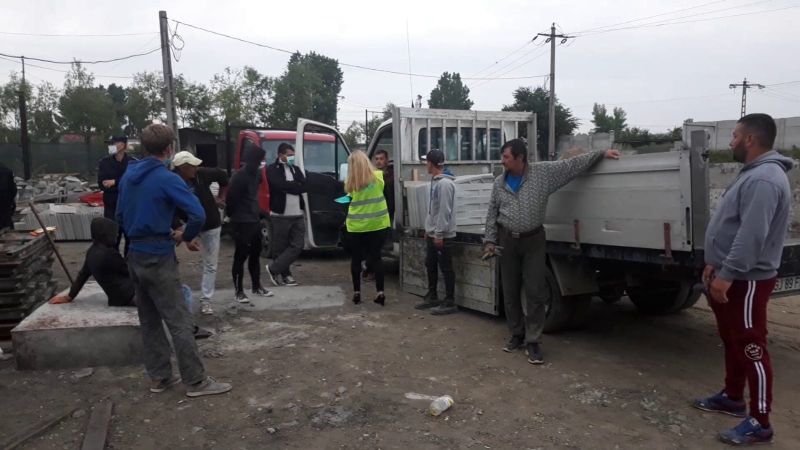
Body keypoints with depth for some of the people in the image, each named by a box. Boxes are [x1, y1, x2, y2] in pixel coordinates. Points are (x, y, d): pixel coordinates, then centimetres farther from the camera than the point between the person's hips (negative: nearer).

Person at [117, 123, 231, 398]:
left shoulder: (128, 176, 9)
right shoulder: (166, 179, -15)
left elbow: (121, 216, 17)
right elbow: (198, 214, -24)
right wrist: (186, 236, -6)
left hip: (135, 256, 8)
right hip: (158, 258, -8)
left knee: (149, 320, 14)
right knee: (180, 322, -3)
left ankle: (160, 377, 23)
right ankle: (196, 382, 2)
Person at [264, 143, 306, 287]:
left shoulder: (296, 169, 16)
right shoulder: (272, 169, -3)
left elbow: (304, 187, 1)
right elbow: (281, 185, -20)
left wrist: (289, 186, -11)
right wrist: (296, 185, -6)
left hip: (298, 215, 5)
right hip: (280, 215, -5)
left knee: (298, 246, 0)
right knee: (280, 247, 2)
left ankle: (273, 269, 9)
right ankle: (285, 275, 17)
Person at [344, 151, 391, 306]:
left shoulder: (350, 183, -9)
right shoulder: (378, 177, -4)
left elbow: (350, 199, 1)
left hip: (356, 226, -1)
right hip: (377, 224, 1)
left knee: (356, 259, 12)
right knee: (376, 257, 7)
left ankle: (356, 292, 15)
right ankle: (380, 292, 2)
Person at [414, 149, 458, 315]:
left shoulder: (445, 183, -19)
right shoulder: (435, 181, 12)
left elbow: (445, 211, -22)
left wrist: (439, 233, -21)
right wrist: (428, 229, 18)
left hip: (442, 235, -10)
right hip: (432, 233, 10)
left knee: (446, 268, -1)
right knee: (430, 265, 17)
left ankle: (450, 302, 7)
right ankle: (432, 297, 29)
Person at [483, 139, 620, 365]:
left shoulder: (544, 172, -4)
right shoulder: (499, 183, 4)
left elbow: (573, 164, -2)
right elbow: (492, 214, 9)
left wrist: (601, 153, -5)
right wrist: (489, 240, 4)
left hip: (533, 240, -3)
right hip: (507, 240, 3)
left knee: (535, 292, -4)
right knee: (510, 292, 9)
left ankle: (532, 342, 4)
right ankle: (517, 334, 24)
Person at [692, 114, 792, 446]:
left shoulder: (764, 179, -21)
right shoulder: (753, 174, 14)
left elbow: (751, 236, -28)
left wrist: (726, 275, -26)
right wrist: (715, 264, 17)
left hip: (747, 280, -11)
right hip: (732, 276, 11)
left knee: (750, 347, -3)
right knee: (732, 340, 20)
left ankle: (760, 423, 6)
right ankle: (732, 397, 35)